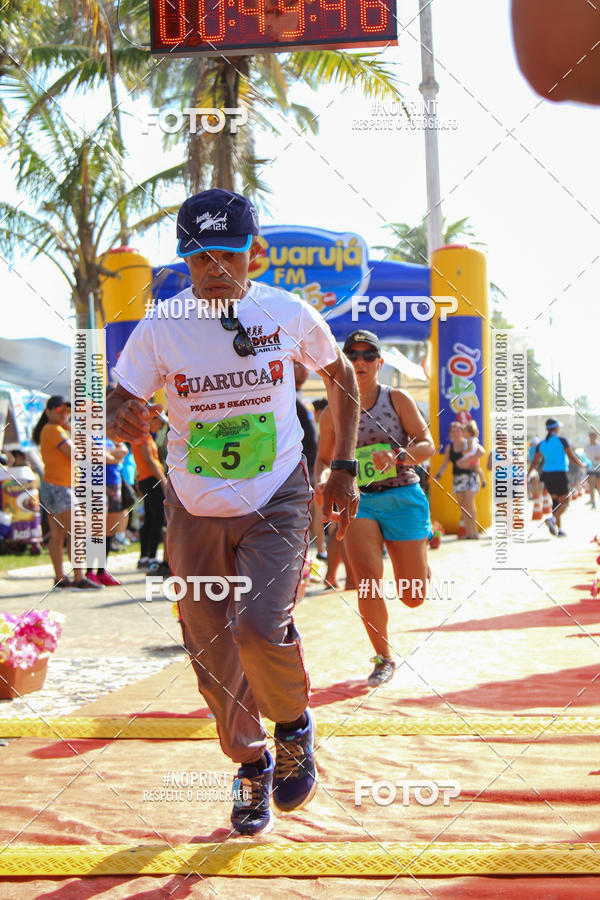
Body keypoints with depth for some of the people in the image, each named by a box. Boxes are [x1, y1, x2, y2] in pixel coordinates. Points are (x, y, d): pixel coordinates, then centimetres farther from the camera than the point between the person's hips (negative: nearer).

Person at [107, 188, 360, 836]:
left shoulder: (288, 313, -9)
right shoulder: (160, 329, -11)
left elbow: (340, 375, 9)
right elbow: (118, 407, -10)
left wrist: (344, 469, 7)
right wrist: (121, 420, -35)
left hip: (278, 500, -1)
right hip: (195, 513, 2)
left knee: (260, 629, -21)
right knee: (211, 651, 7)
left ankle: (294, 725, 11)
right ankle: (251, 764, 34)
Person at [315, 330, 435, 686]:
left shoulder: (397, 399, 2)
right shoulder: (333, 412, 7)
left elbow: (427, 445, -4)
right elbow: (324, 459, 19)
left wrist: (397, 455, -23)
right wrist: (320, 482, -3)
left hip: (403, 498, -1)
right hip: (358, 501, 1)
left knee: (413, 597, 2)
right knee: (367, 577, -22)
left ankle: (421, 551, 41)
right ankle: (384, 658, -2)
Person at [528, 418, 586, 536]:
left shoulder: (541, 444, 5)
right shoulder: (562, 441, -9)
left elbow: (534, 462, 9)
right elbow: (572, 457, -6)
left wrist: (528, 474, 24)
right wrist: (582, 465, 12)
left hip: (546, 475, 6)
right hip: (559, 475, -5)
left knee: (556, 501, 17)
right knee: (564, 502, 1)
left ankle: (559, 529, 14)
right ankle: (552, 519, -26)